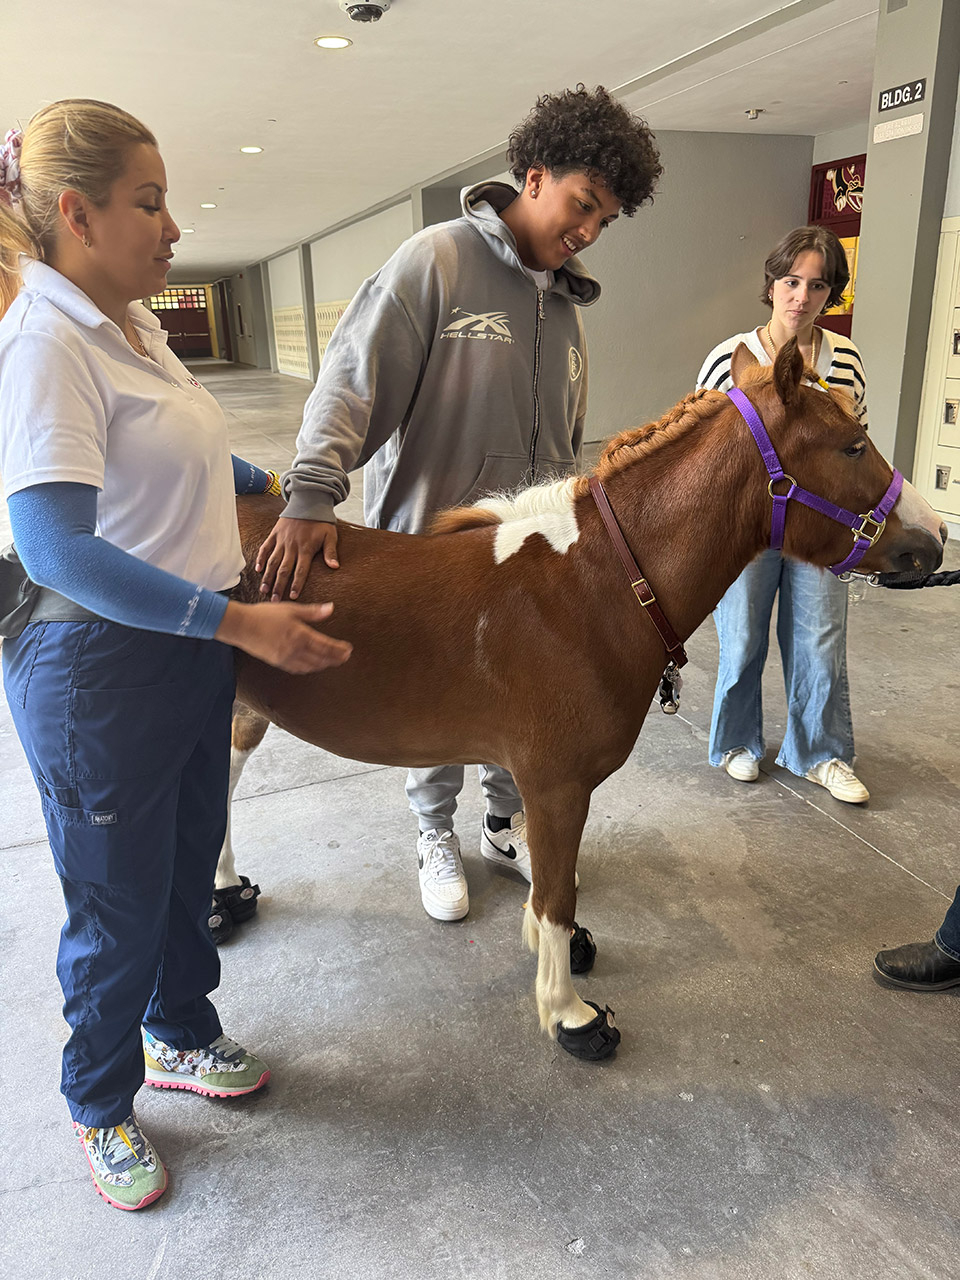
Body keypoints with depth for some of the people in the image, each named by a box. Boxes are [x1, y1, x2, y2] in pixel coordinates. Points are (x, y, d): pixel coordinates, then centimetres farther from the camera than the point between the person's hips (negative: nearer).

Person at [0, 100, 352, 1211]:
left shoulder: (134, 325, 8)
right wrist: (244, 622, -32)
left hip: (189, 648, 9)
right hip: (98, 670, -9)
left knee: (190, 866, 23)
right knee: (119, 909, 10)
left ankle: (179, 1034, 49)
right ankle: (98, 1108, 37)